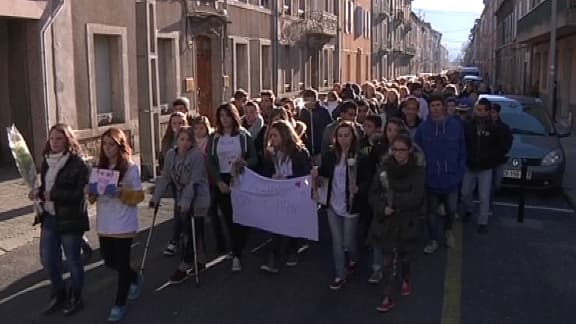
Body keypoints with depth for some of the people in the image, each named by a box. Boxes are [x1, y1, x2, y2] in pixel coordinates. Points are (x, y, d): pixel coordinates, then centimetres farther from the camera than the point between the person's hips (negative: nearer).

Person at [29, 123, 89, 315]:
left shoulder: (77, 164, -16)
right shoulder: (47, 161, 6)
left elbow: (79, 193, -21)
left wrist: (53, 195, -24)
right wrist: (38, 192, -4)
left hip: (70, 219, -7)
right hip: (49, 218, 7)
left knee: (73, 261, 9)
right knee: (47, 259, 15)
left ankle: (76, 298, 29)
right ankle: (59, 294, 37)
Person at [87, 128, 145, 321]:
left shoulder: (130, 167, -9)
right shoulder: (100, 166, 7)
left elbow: (139, 196, -10)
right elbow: (93, 197, 12)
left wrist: (120, 192, -25)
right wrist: (91, 192, -10)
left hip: (124, 225, -6)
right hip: (104, 224, 6)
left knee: (122, 264, 2)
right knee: (109, 261, 16)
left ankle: (120, 304, 16)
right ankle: (135, 279, 42)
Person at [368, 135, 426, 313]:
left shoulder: (418, 169, -11)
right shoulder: (384, 167, -5)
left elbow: (416, 197, -20)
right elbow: (373, 194, -4)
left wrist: (394, 201, -18)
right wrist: (383, 208, -20)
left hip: (407, 220, -1)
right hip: (386, 219, 1)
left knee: (403, 254, 17)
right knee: (387, 258, 0)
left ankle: (405, 279, 48)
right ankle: (389, 297, 10)